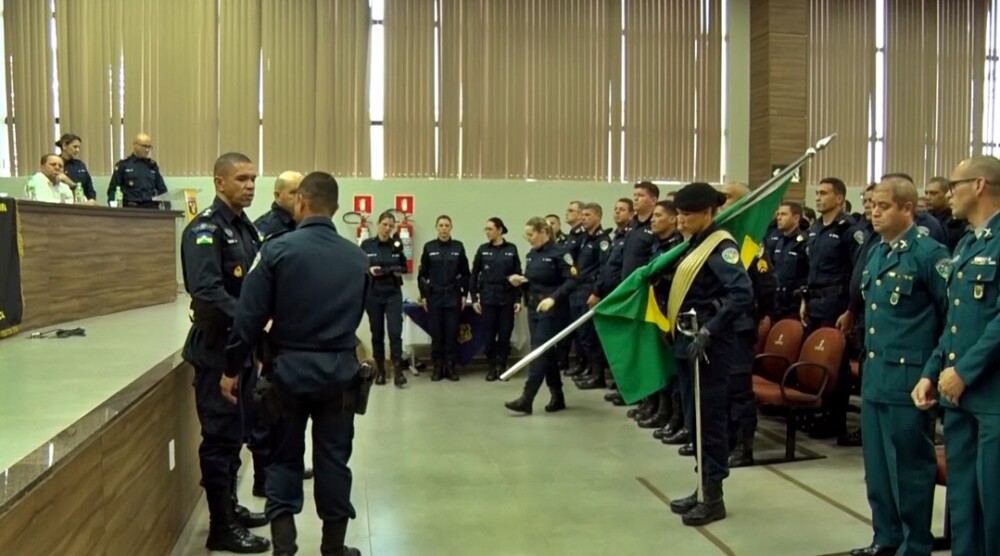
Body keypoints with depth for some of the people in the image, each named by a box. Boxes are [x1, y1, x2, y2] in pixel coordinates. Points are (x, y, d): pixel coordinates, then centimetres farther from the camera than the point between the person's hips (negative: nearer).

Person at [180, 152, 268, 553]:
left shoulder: (245, 227, 12)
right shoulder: (206, 229, -15)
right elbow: (207, 292, -27)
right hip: (217, 348, -9)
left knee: (234, 433, 18)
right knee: (221, 436, 0)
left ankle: (230, 508, 32)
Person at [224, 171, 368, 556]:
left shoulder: (277, 249, -9)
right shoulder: (357, 258, 2)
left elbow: (250, 316, -9)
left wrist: (232, 368, -1)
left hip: (289, 368, -2)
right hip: (340, 370, 2)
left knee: (284, 458, 12)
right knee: (333, 459, 11)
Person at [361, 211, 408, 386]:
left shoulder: (397, 245, 3)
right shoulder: (366, 245, -2)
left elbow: (404, 266, 13)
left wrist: (400, 271, -8)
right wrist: (369, 270, -17)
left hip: (394, 294, 0)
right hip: (373, 294, 0)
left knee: (395, 331, -9)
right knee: (377, 333, 7)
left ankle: (398, 371, -7)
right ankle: (380, 370, 18)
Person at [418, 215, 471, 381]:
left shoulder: (458, 247, 2)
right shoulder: (429, 247, 1)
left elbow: (465, 273, 5)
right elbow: (422, 274, 4)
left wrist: (464, 294, 0)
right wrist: (423, 295, -1)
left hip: (453, 296, 0)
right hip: (434, 296, 0)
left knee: (452, 332, 2)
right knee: (436, 333, 3)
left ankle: (451, 366, 9)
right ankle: (437, 367, 10)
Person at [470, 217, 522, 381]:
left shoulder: (511, 249, 1)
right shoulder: (483, 250, 3)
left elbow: (517, 275, 2)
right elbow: (474, 275, 5)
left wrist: (518, 299, -2)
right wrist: (474, 298, 0)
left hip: (507, 298, 0)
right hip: (488, 298, 0)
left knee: (505, 334, 2)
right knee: (489, 335, 1)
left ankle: (502, 366, 15)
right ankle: (491, 368, 12)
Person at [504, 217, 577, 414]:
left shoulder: (558, 253, -11)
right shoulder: (531, 255, 12)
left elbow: (572, 281, -17)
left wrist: (553, 298, -28)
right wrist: (519, 281, -2)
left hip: (552, 311, -8)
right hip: (534, 309, 8)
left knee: (540, 353, -10)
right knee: (547, 353, 10)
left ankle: (526, 399, -12)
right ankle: (557, 397, 20)